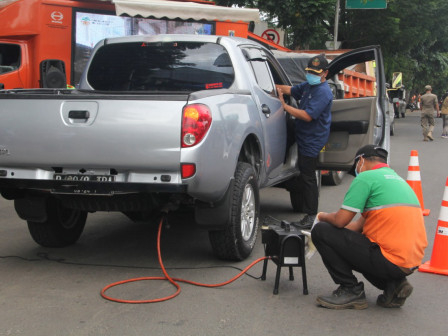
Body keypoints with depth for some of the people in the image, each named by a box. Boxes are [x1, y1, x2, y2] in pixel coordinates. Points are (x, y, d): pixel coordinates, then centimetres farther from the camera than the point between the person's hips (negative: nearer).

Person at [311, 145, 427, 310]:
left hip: (390, 261, -9)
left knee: (321, 231, -4)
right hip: (411, 262, 9)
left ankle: (351, 291, 1)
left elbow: (341, 220, -10)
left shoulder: (366, 177, -6)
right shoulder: (398, 179, 22)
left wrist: (323, 217, 12)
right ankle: (393, 285, 13)